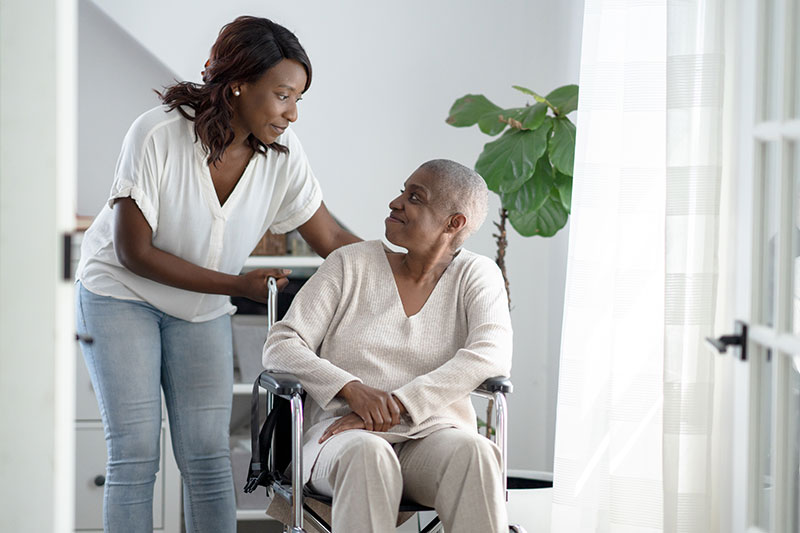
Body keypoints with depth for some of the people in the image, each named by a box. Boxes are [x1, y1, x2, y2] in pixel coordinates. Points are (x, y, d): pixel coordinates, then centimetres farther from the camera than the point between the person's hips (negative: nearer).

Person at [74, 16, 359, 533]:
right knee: (136, 455, -8)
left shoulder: (282, 152, -15)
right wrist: (240, 285, -23)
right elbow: (134, 252, -22)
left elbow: (333, 239, -7)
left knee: (208, 457, -3)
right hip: (121, 294, -4)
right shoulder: (157, 135, -27)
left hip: (203, 310, 4)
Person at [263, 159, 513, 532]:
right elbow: (280, 348, 2)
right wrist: (352, 389, -17)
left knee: (472, 452, -35)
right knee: (367, 455, -37)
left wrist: (397, 405, -21)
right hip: (343, 435, 0)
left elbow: (492, 356, -11)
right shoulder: (351, 264, 9)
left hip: (431, 435, 0)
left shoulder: (477, 275, 7)